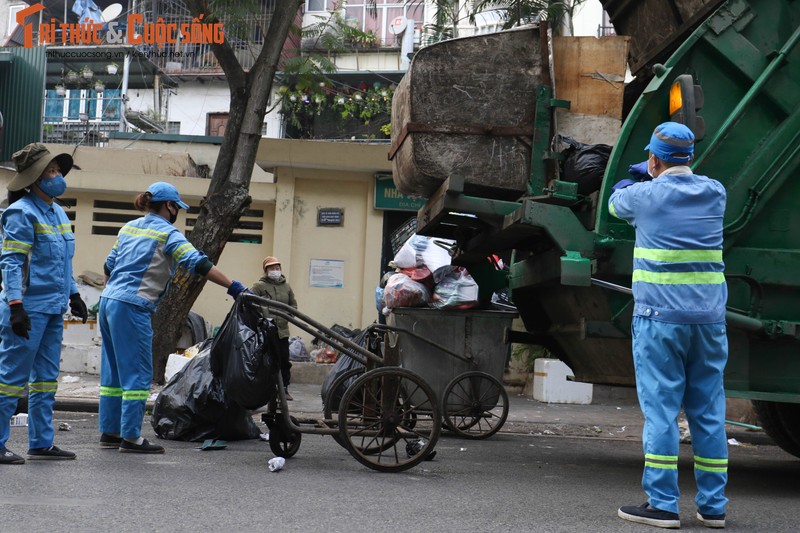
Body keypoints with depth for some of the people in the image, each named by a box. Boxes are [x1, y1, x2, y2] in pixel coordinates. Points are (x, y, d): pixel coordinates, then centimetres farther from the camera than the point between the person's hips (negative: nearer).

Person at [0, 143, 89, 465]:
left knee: (46, 378, 13)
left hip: (53, 309, 9)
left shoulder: (58, 212, 15)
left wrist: (73, 295, 24)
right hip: (29, 308, -9)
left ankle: (41, 443, 20)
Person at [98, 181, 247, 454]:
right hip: (132, 308, -9)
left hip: (108, 301, 9)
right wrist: (233, 286, -19)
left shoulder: (129, 227, 17)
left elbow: (109, 265, 22)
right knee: (138, 374, -4)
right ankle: (131, 437, -2)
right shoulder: (167, 233, -6)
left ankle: (109, 432, 18)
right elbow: (198, 263, -17)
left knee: (113, 371, 13)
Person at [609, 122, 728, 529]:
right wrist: (663, 178, 45)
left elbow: (615, 203, 18)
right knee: (709, 411, 9)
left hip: (660, 317, -4)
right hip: (709, 317, 5)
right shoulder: (714, 193, 7)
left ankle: (662, 505, 0)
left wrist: (626, 181, 41)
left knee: (661, 409, -1)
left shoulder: (645, 195, -4)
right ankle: (713, 506, 15)